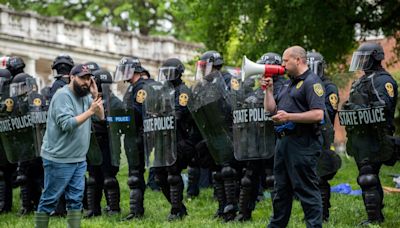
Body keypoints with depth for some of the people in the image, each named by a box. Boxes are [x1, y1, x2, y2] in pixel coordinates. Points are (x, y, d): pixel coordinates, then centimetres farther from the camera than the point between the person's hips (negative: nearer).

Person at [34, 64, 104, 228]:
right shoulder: (63, 95, -14)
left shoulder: (85, 96, 10)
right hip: (59, 159, -8)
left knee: (75, 199, 9)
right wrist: (90, 111, -25)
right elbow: (67, 124, -24)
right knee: (49, 200, -2)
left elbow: (101, 117, 6)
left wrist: (95, 96, -5)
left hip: (79, 159, 8)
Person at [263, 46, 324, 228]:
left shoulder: (312, 82, -10)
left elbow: (318, 115, -21)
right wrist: (269, 90, 11)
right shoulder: (288, 84, 20)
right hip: (283, 141, 10)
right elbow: (271, 110, 23)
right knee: (281, 189, 16)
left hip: (302, 144, -10)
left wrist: (289, 117, -22)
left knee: (306, 189, -7)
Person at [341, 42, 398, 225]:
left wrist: (358, 110, -24)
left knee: (368, 177, -13)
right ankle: (378, 214, 23)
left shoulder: (383, 80, -10)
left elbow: (384, 106, -23)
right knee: (371, 177, 15)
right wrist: (346, 110, 9)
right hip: (359, 135, 10)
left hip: (372, 136, -10)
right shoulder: (362, 80, 21)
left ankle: (374, 218, -11)